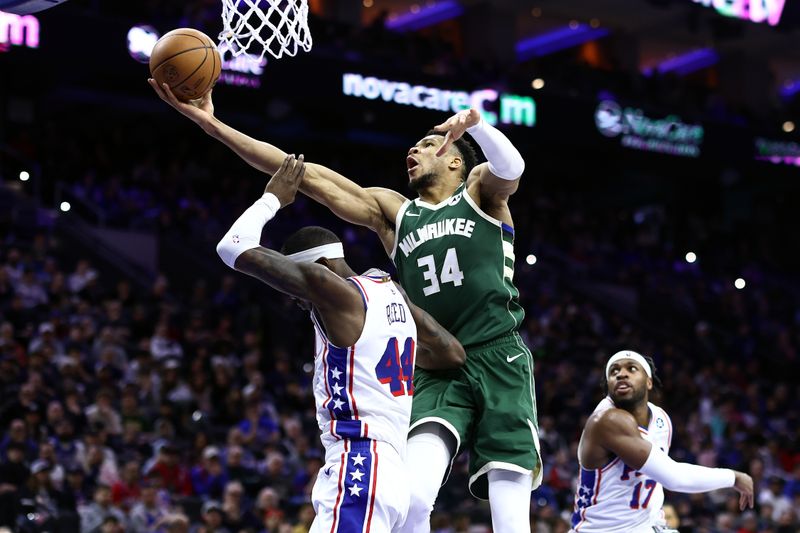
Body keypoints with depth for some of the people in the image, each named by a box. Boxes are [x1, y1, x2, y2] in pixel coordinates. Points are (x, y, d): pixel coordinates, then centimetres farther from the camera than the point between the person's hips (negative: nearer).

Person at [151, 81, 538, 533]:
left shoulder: (480, 190, 13)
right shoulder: (391, 211, 21)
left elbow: (511, 168, -11)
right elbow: (304, 174, 15)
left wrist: (474, 123, -33)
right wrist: (213, 125, 9)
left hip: (499, 359, -3)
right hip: (436, 370, 3)